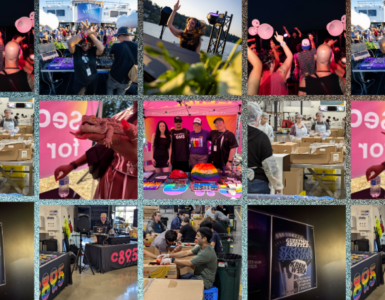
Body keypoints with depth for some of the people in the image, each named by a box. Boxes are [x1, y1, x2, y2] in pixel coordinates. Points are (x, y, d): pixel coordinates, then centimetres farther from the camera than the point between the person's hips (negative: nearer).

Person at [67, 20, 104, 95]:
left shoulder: (93, 50, -16)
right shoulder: (76, 49, -18)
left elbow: (101, 49, -38)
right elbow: (70, 43, -41)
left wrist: (90, 34, -41)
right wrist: (87, 32, -45)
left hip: (93, 81, 1)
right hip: (80, 83, -1)